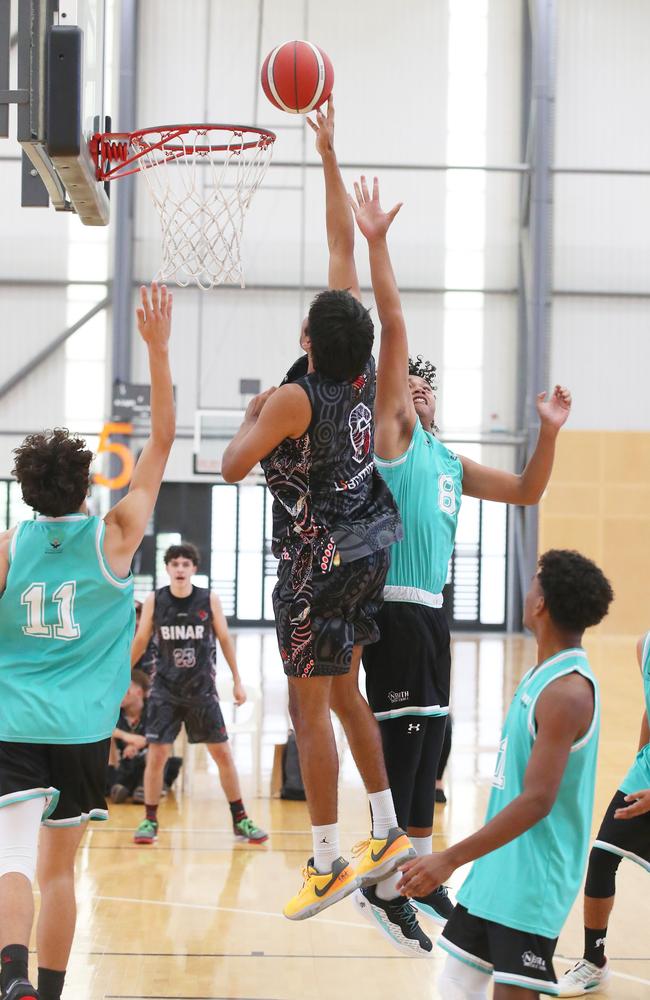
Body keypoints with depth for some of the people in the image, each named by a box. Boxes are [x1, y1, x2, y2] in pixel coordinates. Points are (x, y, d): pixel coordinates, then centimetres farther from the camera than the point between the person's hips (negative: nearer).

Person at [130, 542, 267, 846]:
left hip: (202, 690, 0)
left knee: (222, 753, 2)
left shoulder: (209, 600, -4)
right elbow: (140, 642, 7)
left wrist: (237, 681, 4)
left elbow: (225, 639, 4)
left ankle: (240, 820, 13)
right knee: (156, 754, -6)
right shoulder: (154, 601, -4)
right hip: (165, 690, 0)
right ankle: (150, 821, 8)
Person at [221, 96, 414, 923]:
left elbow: (233, 466, -17)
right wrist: (329, 156, 8)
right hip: (372, 545, 8)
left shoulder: (294, 397, -20)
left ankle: (326, 864, 1)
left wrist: (253, 414, 1)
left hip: (322, 560, -8)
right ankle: (388, 832, 23)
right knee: (343, 693, 19)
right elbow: (342, 243, 5)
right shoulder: (364, 368, -2)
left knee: (309, 708, -1)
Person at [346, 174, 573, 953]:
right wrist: (376, 245, -17)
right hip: (395, 605, -8)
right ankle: (384, 885, -7)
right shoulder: (390, 431, -1)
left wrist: (549, 433, 13)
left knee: (428, 740, 12)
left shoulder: (449, 461, 21)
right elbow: (393, 331, -10)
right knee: (399, 739, -10)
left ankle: (420, 868, 22)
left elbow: (526, 492, 26)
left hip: (433, 606, 8)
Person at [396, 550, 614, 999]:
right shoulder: (546, 673, 10)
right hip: (501, 865, 9)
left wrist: (451, 859, -26)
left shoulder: (567, 691, -20)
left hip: (533, 879, -9)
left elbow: (537, 801, -25)